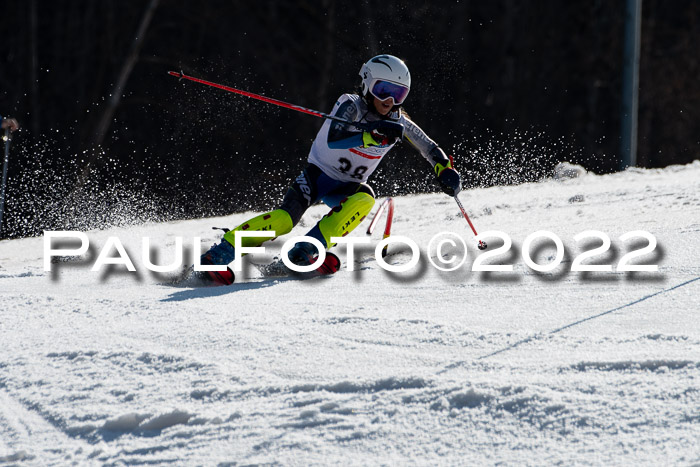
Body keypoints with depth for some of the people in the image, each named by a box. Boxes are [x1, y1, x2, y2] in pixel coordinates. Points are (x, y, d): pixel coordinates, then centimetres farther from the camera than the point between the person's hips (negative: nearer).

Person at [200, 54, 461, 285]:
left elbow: (430, 149, 7)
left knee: (364, 199, -32)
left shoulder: (399, 123, -4)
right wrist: (375, 135, -47)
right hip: (319, 173, -4)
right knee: (287, 217, -27)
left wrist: (445, 170, -12)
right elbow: (334, 139, -36)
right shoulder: (352, 106, -18)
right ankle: (219, 255, -25)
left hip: (347, 186, 4)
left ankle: (305, 253, -34)